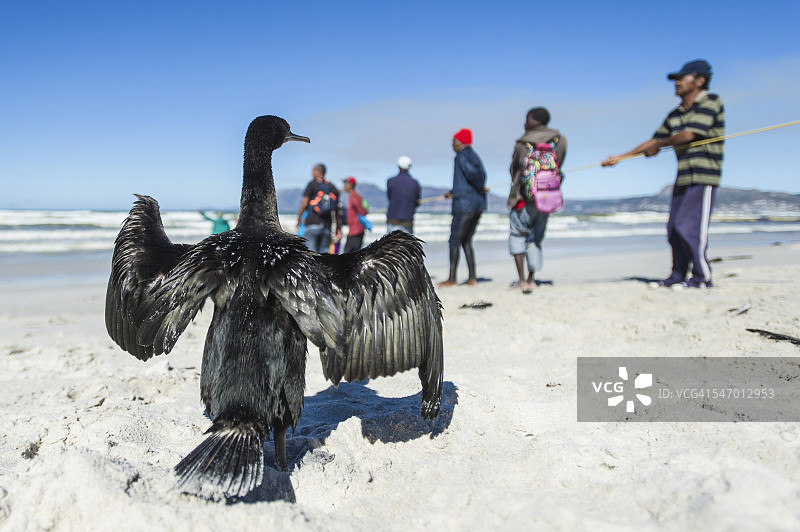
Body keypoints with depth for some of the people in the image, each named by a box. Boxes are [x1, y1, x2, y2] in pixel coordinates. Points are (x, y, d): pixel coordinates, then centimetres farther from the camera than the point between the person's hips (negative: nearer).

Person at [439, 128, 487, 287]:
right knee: (466, 241, 14)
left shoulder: (461, 156, -10)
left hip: (464, 204, -9)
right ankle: (472, 278, 12)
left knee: (454, 241, 0)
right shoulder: (473, 156, 16)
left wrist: (481, 189, -6)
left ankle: (452, 279, 5)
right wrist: (453, 192, 23)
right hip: (478, 204, 9)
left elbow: (473, 174, -25)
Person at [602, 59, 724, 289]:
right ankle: (678, 276, 16)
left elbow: (688, 134, -15)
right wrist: (620, 157, 15)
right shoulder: (675, 115, 15)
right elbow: (654, 142, 19)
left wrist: (658, 145, -1)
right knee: (674, 229, 6)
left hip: (704, 177, -7)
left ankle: (703, 278, -3)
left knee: (689, 227, -13)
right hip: (683, 178, 8)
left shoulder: (711, 102, -6)